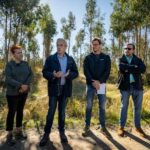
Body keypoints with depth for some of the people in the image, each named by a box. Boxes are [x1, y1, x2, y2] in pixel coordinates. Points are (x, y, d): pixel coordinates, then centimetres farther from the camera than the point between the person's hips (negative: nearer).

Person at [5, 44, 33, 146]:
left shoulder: (26, 64, 3)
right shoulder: (9, 65, -8)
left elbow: (31, 75, -4)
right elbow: (8, 79, -18)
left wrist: (26, 86, -18)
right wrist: (21, 85, -26)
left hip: (24, 92, 4)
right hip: (13, 93, -4)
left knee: (20, 111, 13)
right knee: (12, 112, 4)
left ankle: (19, 132, 26)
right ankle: (10, 135, 16)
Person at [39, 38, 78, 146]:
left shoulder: (70, 59, 7)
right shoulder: (50, 58, 2)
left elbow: (75, 73, 4)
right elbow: (45, 72, -3)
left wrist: (68, 75, -18)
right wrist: (53, 75, -23)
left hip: (65, 89, 2)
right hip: (54, 89, -2)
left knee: (62, 111, 12)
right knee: (51, 111, 1)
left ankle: (62, 132, 26)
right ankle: (46, 134, 13)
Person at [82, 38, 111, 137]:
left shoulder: (106, 57, 6)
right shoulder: (88, 57, 7)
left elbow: (107, 71, -4)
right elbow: (86, 71, -4)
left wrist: (99, 81, -16)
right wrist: (93, 81, -17)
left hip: (101, 84, 0)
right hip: (90, 84, 0)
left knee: (102, 106, 6)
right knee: (89, 106, 5)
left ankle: (103, 127, 18)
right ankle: (87, 126, 15)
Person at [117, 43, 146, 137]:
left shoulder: (138, 60, 8)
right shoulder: (121, 60, 6)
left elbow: (143, 69, -12)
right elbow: (121, 69, -15)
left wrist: (128, 69, -15)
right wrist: (134, 67, -13)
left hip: (137, 86, 2)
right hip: (125, 86, -1)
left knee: (138, 107, 10)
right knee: (124, 107, 7)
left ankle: (138, 127, 26)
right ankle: (121, 127, 18)